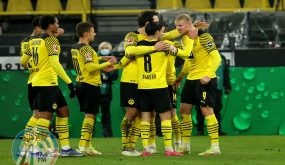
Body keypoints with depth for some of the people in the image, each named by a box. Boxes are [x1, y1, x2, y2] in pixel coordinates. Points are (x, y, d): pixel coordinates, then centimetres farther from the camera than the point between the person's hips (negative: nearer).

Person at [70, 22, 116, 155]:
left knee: (88, 115, 15)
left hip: (80, 83, 9)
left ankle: (87, 146, 16)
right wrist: (107, 64, -15)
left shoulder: (74, 48, 12)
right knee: (90, 115, -5)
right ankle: (83, 146, -8)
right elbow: (90, 67, -24)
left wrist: (101, 58, 16)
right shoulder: (86, 49, -15)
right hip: (91, 84, -9)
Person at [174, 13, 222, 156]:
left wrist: (208, 75, -27)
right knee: (184, 110, 9)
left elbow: (216, 57, -19)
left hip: (204, 80, -9)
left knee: (206, 110, -10)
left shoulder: (203, 37, -15)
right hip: (191, 79, 9)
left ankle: (215, 147, -6)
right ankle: (185, 146, 19)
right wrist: (181, 76, 24)